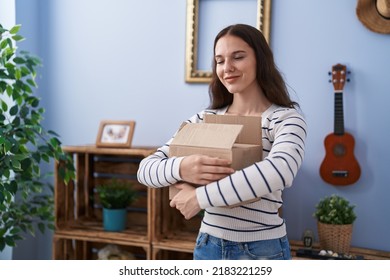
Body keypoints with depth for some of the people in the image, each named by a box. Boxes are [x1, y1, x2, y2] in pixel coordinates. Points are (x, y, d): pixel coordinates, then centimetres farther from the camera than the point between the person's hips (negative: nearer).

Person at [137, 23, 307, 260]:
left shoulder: (286, 117, -10)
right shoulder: (205, 118, 2)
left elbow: (280, 171, -32)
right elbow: (146, 168, -5)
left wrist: (200, 197, -29)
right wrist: (180, 168, -27)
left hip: (262, 249, -4)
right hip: (209, 245, 4)